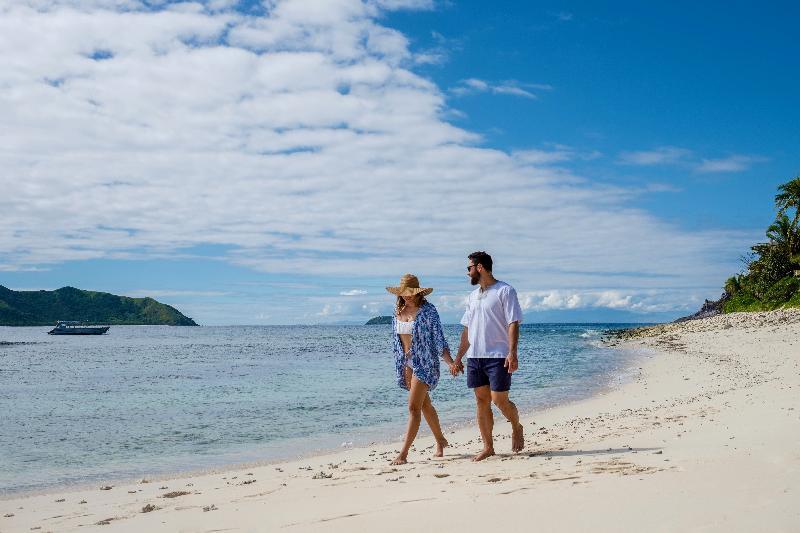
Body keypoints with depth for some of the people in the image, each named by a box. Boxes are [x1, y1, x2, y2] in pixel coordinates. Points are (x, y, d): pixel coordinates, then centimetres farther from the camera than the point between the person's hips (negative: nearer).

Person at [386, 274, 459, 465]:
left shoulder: (428, 310, -9)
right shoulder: (398, 311, 6)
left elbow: (439, 339, -10)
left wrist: (451, 362, -18)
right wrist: (400, 366, 15)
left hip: (424, 363, -6)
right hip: (407, 364, 6)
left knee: (414, 407, -11)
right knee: (425, 405, 16)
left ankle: (403, 453, -11)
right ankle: (440, 441, 33)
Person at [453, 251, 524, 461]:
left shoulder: (505, 291, -5)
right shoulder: (472, 296, 17)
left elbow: (513, 324, -11)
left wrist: (512, 353, -20)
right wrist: (458, 358, 16)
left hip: (498, 356, -7)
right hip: (474, 357, 7)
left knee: (499, 400, -7)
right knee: (481, 401, 6)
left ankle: (517, 428, 22)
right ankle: (487, 447, 13)